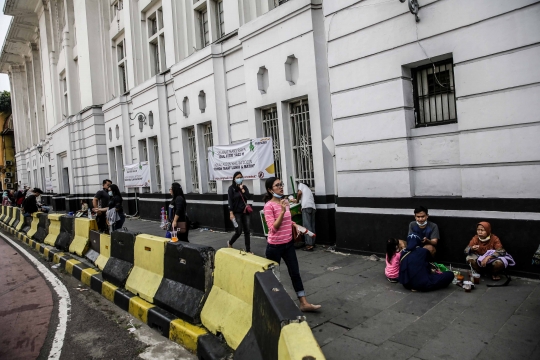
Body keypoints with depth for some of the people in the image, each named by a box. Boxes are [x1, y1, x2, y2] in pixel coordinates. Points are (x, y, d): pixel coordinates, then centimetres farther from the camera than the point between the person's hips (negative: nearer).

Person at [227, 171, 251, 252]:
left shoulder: (244, 187, 9)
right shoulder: (231, 188, -3)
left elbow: (247, 197, -6)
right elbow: (230, 201, -9)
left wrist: (242, 189, -10)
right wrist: (231, 213, -15)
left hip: (245, 211, 4)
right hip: (237, 212, -4)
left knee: (247, 231, 3)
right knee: (239, 231, -3)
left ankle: (248, 250, 12)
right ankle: (230, 243, 26)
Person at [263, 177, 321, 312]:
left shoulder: (285, 202, 5)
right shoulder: (269, 206, -17)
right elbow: (273, 228, -22)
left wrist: (295, 225, 1)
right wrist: (282, 211, -29)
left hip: (288, 244, 6)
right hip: (275, 246, -6)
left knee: (295, 273, 9)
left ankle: (304, 303, 17)